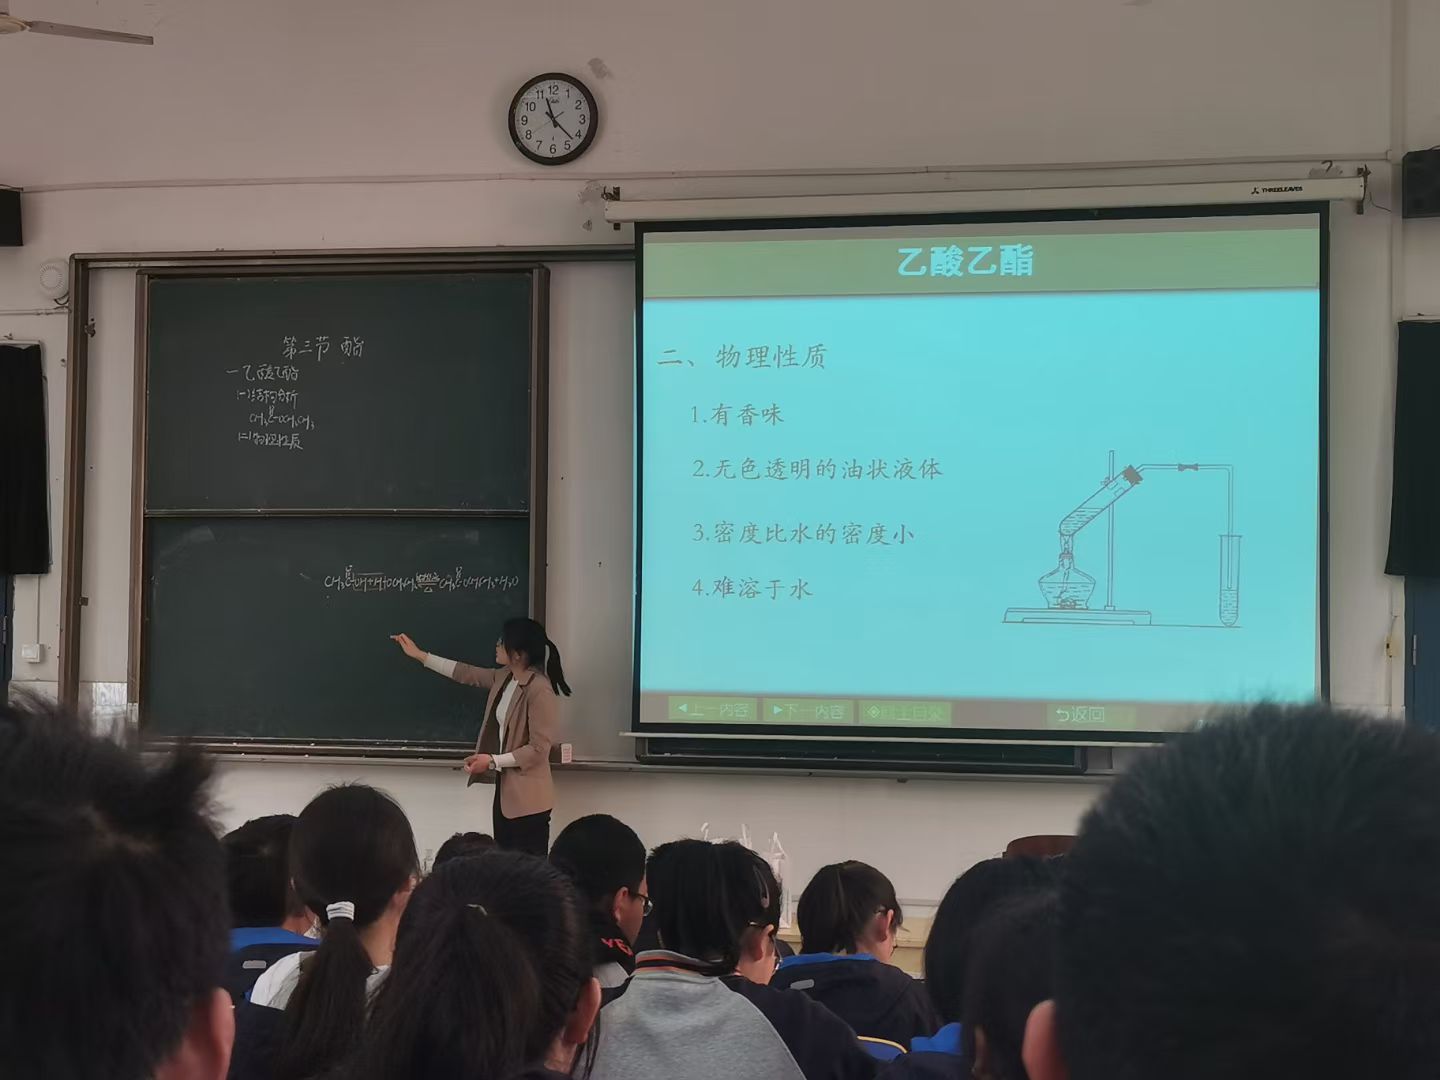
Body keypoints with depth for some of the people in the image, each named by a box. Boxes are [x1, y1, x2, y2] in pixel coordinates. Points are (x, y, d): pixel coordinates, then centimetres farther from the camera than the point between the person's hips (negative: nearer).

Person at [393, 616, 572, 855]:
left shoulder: (540, 690, -21)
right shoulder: (505, 677, 6)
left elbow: (538, 749, -21)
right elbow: (467, 674, 20)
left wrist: (493, 761, -18)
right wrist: (419, 655, 21)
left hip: (528, 798, -9)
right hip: (505, 788, 10)